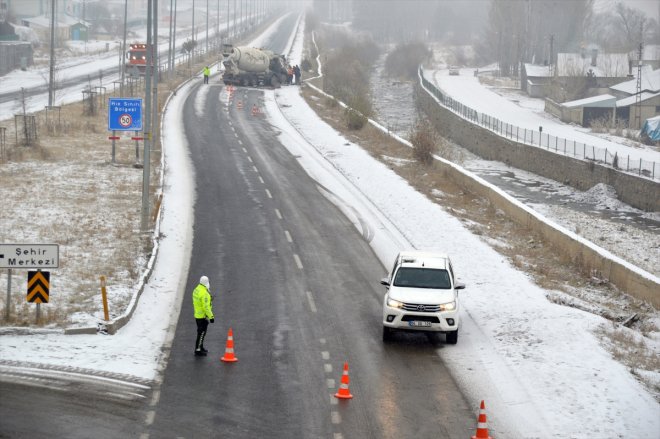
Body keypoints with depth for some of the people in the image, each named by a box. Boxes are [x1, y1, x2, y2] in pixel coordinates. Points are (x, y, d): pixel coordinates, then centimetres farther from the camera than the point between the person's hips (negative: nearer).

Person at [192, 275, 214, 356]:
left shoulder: (196, 290, 5)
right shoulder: (204, 293, -26)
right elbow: (206, 307, -26)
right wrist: (211, 316, -19)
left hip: (197, 315, 9)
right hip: (203, 316, -9)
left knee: (201, 332, 21)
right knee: (202, 333, -1)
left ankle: (200, 347, 32)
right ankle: (198, 350, 3)